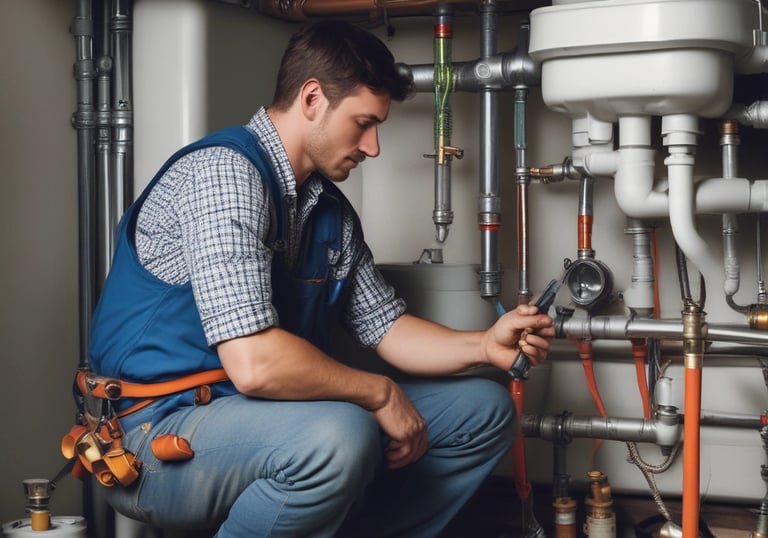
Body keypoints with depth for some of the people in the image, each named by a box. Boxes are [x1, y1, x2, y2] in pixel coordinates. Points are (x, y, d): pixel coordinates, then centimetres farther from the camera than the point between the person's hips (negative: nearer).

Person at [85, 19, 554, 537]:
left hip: (255, 416, 9)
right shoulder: (223, 170, -19)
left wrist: (485, 345, -1)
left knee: (483, 409, 7)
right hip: (158, 434, -9)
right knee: (341, 436, -38)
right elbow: (254, 363, -28)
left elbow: (385, 326, 16)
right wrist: (379, 393, -15)